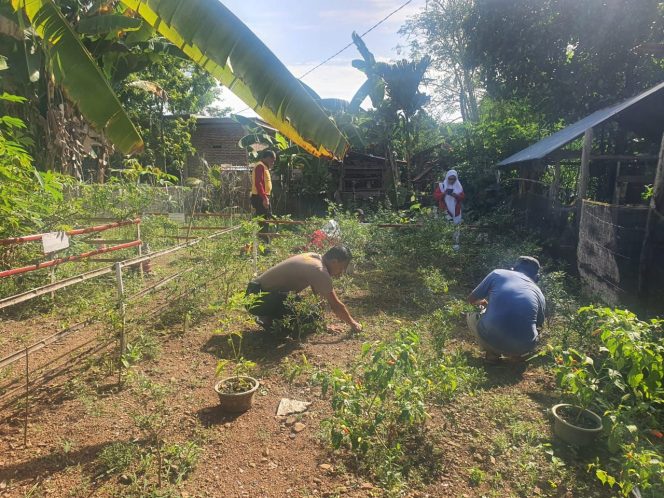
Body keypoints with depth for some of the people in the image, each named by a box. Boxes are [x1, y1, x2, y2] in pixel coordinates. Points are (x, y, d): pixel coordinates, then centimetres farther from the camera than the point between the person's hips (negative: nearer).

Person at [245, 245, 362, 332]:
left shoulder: (315, 258, 4)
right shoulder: (320, 271, -23)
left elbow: (318, 295, 10)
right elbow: (336, 305, -17)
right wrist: (353, 323, -1)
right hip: (258, 298, -9)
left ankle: (268, 317, 13)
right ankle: (269, 321, -5)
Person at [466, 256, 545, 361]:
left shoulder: (497, 274, 10)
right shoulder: (539, 294, 16)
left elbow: (472, 299, 20)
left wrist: (482, 302, 44)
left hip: (491, 340, -3)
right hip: (523, 347, 3)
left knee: (471, 317, 29)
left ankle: (492, 353, 12)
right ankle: (515, 354, 13)